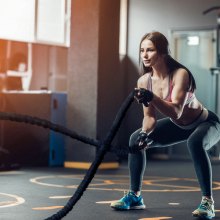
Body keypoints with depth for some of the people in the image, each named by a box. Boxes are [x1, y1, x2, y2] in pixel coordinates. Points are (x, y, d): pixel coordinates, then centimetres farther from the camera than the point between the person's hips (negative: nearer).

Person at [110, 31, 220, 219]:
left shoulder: (180, 74, -32)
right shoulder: (143, 81, -14)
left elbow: (176, 112, -42)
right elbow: (150, 116, -6)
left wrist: (151, 98, -54)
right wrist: (145, 133, -25)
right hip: (179, 126, 7)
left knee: (195, 143, -39)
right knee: (136, 139, -4)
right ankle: (135, 197, 8)